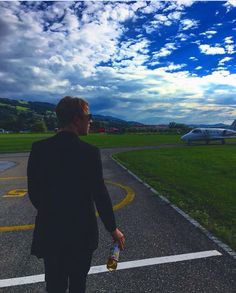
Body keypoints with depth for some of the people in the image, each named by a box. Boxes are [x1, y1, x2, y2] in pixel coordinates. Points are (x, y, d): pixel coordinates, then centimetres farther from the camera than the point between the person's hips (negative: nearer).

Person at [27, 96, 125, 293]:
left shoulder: (38, 148, -8)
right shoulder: (90, 152, -19)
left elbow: (33, 192, -2)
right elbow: (100, 195, -15)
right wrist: (113, 229, -1)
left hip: (49, 232, 3)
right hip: (81, 232, -2)